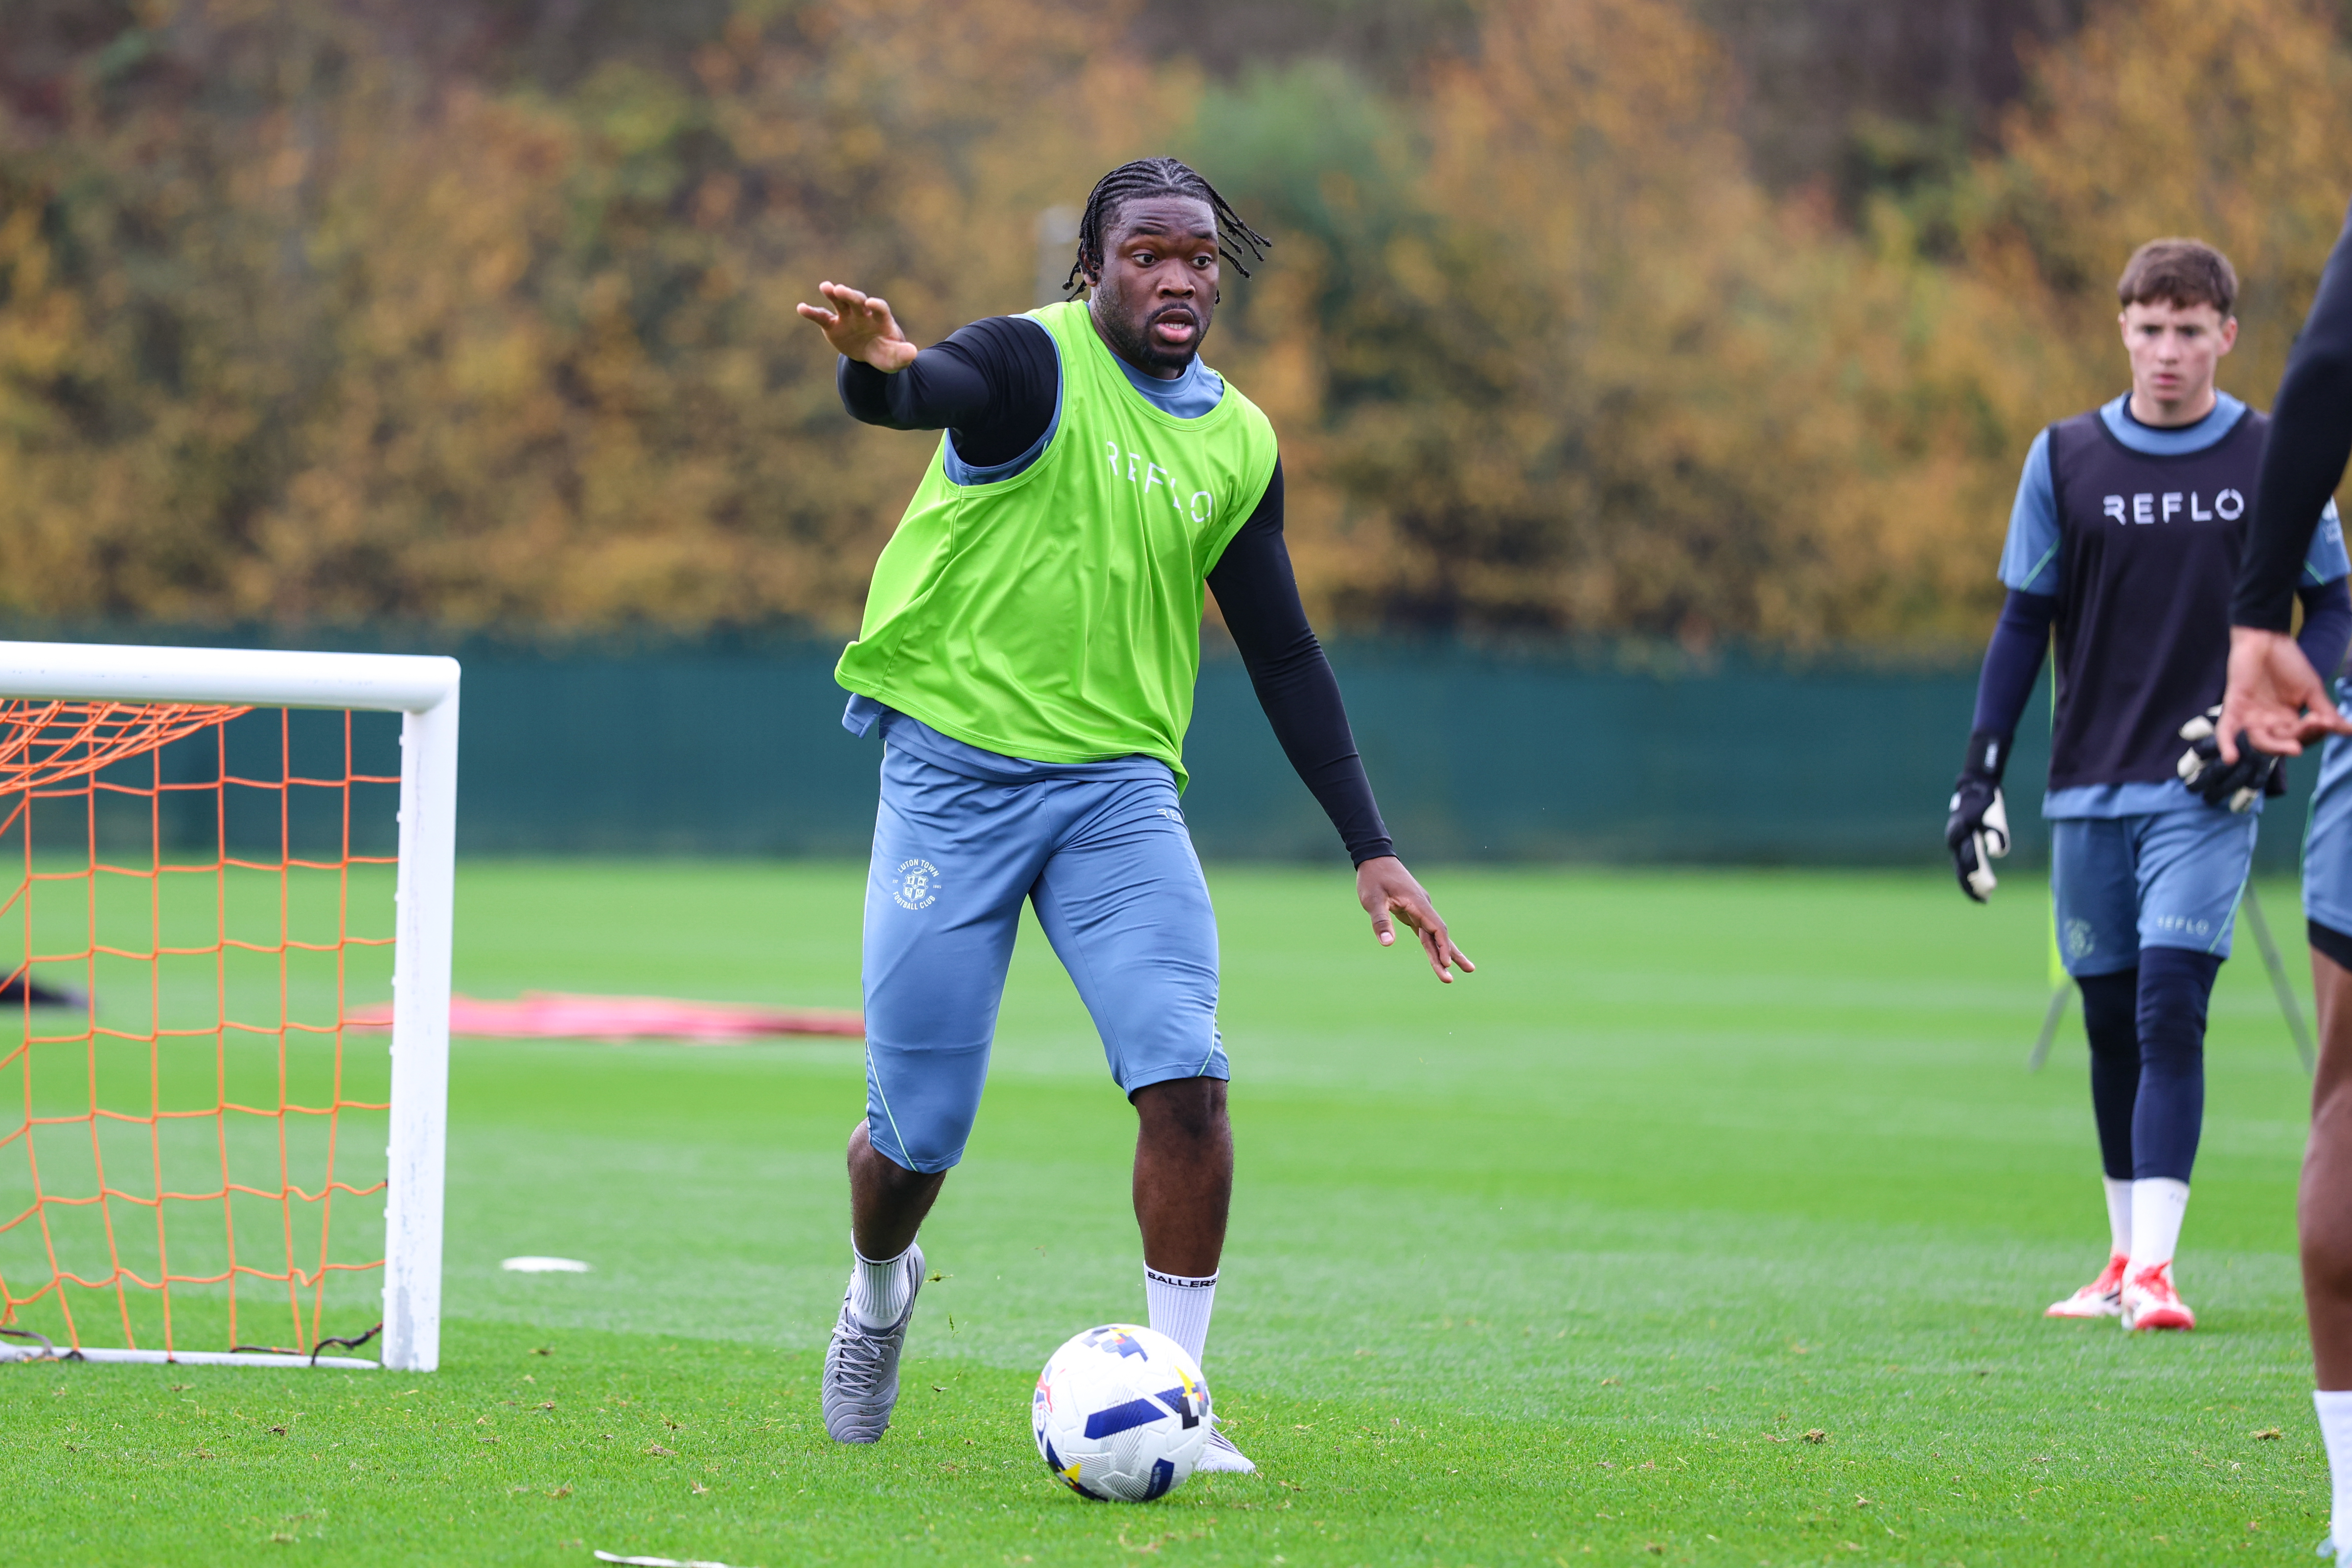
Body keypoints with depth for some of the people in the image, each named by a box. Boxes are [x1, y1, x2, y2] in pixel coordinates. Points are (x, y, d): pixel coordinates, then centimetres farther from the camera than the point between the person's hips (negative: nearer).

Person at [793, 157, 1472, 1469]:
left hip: (1118, 783, 4)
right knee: (920, 1127, 1)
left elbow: (1284, 655, 15)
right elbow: (910, 395, -32)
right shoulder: (1036, 363, -9)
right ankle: (879, 1294, 36)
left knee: (1188, 1082, -17)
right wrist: (879, 367, -58)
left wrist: (1372, 849, 8)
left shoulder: (1238, 444, 8)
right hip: (954, 770, -4)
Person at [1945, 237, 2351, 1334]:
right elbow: (2024, 624, 9)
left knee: (2171, 1013, -15)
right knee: (2110, 1027, 9)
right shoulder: (2064, 460, 3)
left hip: (2204, 794, -3)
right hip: (2087, 791, 3)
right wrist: (1980, 772, 3)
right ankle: (2125, 1258, 20)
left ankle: (2155, 1269, -18)